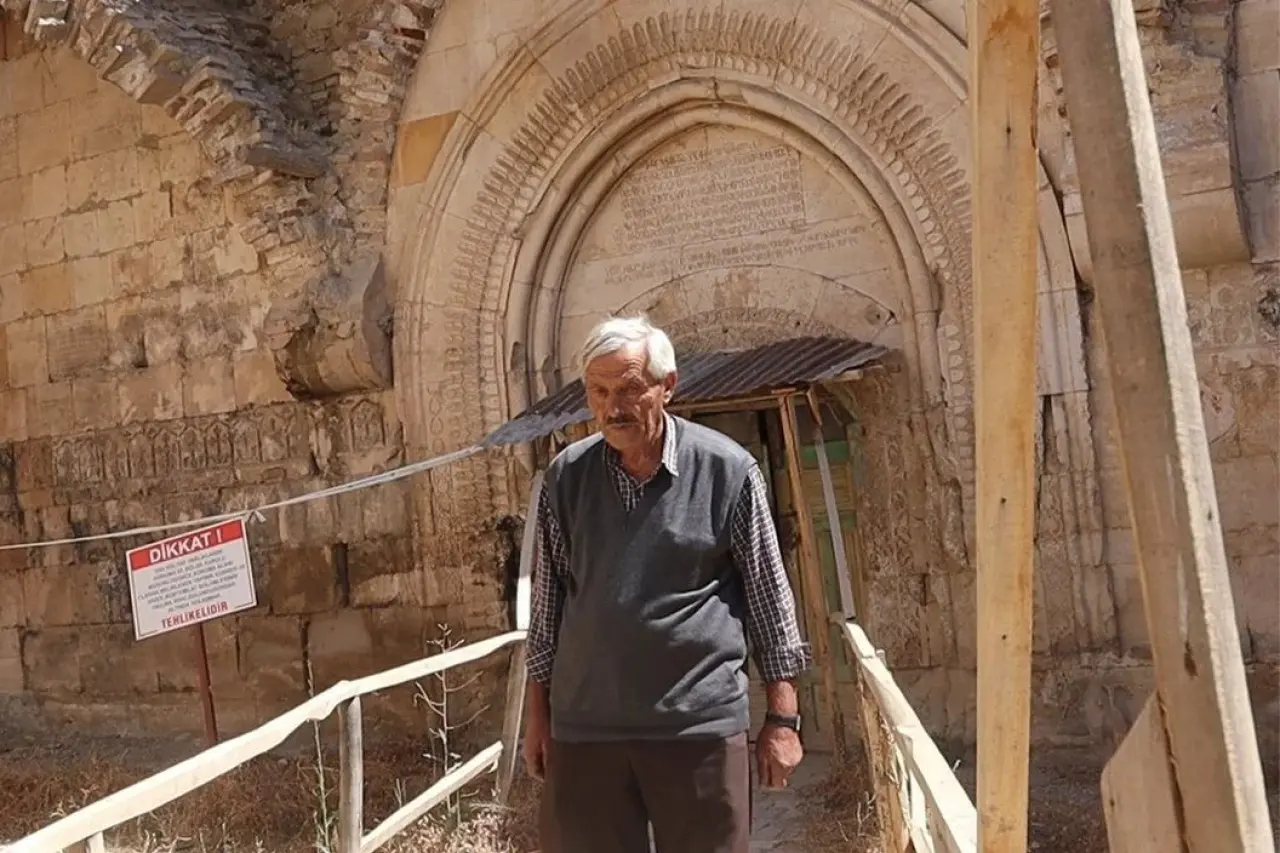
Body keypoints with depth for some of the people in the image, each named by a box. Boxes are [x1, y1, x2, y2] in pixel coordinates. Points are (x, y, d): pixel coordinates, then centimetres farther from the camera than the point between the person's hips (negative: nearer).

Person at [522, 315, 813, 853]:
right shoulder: (565, 475, 2)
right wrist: (538, 712, 11)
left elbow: (769, 595, 0)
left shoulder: (728, 470, -6)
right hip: (583, 727, 3)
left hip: (701, 726, -2)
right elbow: (548, 597, 10)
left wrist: (782, 718, 0)